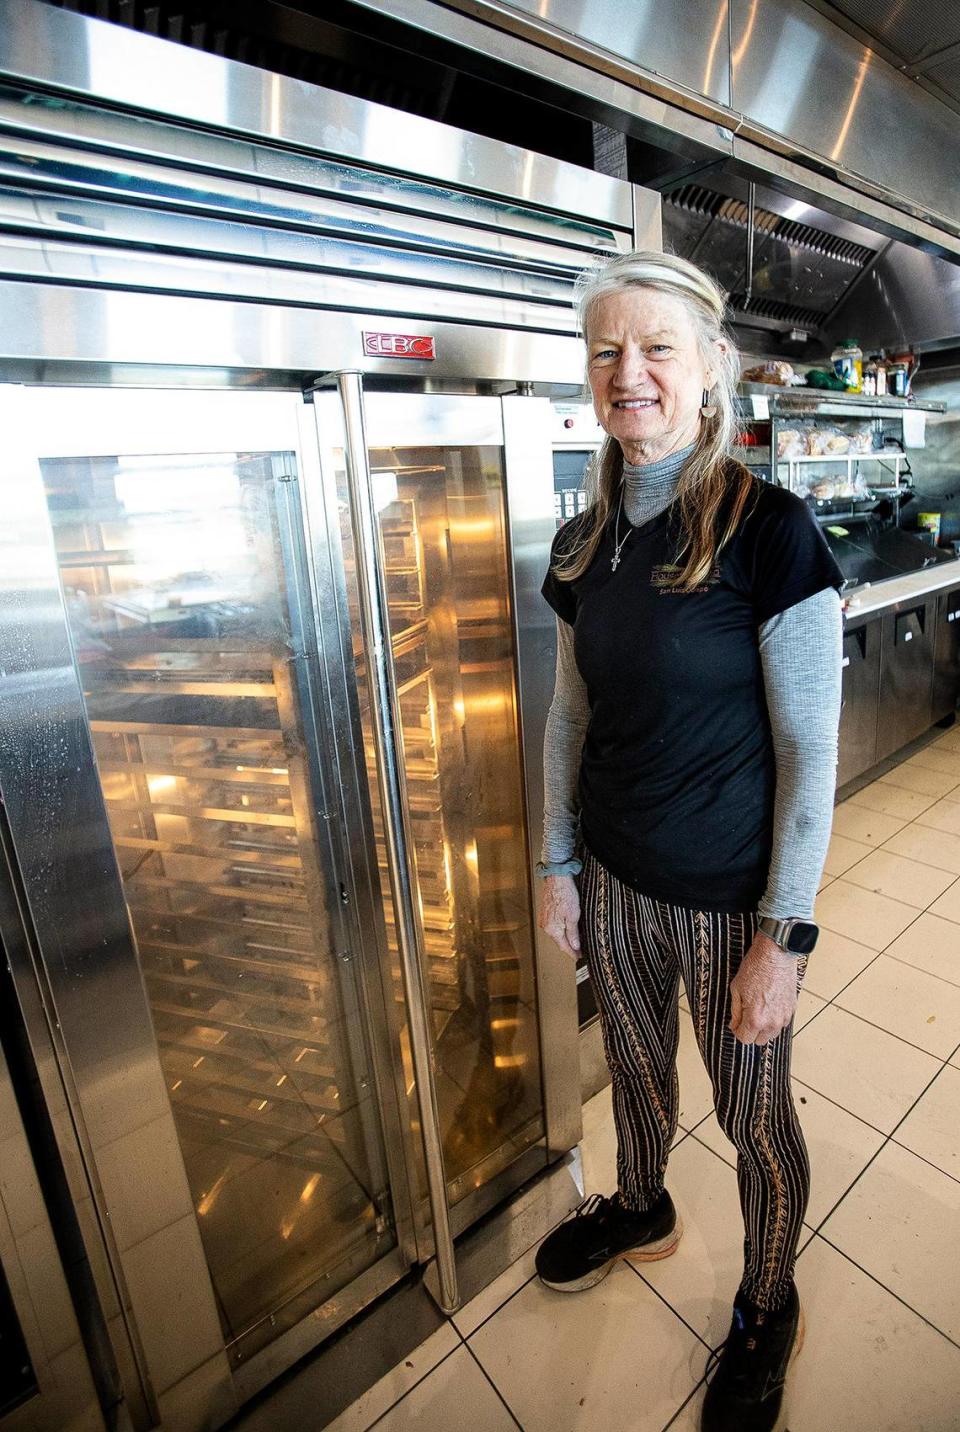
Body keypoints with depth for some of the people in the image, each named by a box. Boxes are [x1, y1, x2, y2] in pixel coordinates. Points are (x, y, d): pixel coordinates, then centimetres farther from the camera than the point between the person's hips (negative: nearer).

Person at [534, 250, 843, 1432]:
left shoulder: (769, 530, -15)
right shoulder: (587, 539, 1)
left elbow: (809, 753, -14)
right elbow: (571, 715, 6)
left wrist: (784, 934, -13)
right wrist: (559, 864, 7)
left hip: (730, 896, -4)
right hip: (618, 881, 5)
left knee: (751, 1114, 19)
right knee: (634, 1070, 27)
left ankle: (768, 1307, 50)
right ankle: (639, 1211, 59)